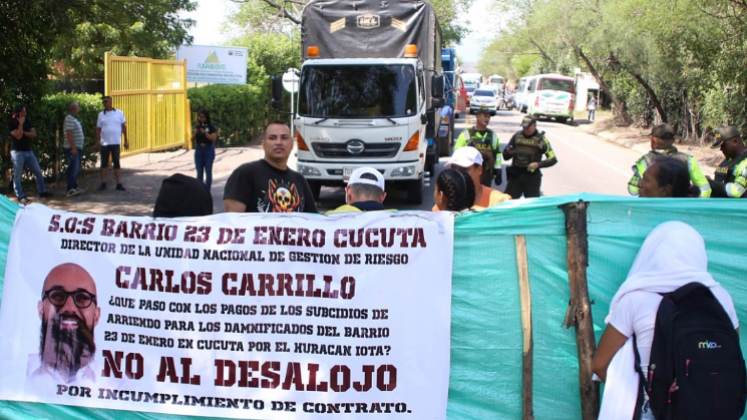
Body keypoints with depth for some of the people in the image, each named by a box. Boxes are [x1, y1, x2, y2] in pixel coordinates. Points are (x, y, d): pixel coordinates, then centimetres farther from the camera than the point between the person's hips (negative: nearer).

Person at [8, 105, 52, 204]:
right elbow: (18, 136, -21)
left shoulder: (27, 121, 9)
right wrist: (20, 124, -19)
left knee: (38, 172, 9)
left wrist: (24, 132, -13)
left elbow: (34, 134, 1)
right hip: (17, 152, -6)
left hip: (28, 151, 6)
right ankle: (20, 197, 2)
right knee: (18, 175, -2)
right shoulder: (12, 123, -8)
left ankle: (42, 191, 19)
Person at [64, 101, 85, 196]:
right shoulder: (69, 119, -15)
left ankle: (74, 186, 22)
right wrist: (73, 148, -25)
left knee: (76, 168, 15)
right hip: (72, 148, -10)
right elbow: (69, 134, -21)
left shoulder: (74, 118, 17)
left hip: (77, 147, 10)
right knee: (73, 168, -13)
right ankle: (70, 189, -14)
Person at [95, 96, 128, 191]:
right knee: (104, 164, 4)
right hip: (104, 143, 1)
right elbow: (98, 129, 6)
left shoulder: (119, 113, 4)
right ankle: (103, 183, 9)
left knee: (117, 163, 4)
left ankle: (119, 183, 5)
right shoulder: (101, 114, 5)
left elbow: (124, 127, 6)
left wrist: (126, 141, 3)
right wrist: (96, 142, 2)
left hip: (116, 143, -1)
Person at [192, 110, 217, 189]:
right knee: (199, 171, 5)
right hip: (199, 150, 4)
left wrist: (205, 133, -22)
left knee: (208, 171, -5)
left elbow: (213, 138, -13)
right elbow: (192, 140, 7)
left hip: (209, 150, -4)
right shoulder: (197, 127, 9)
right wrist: (195, 133, -11)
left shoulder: (211, 127, -2)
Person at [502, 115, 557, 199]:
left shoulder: (541, 139, -1)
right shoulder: (517, 136, 8)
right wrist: (509, 152, -12)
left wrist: (538, 164, -18)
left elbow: (553, 159, -4)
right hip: (515, 175, 3)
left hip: (532, 177, -3)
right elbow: (505, 156, 12)